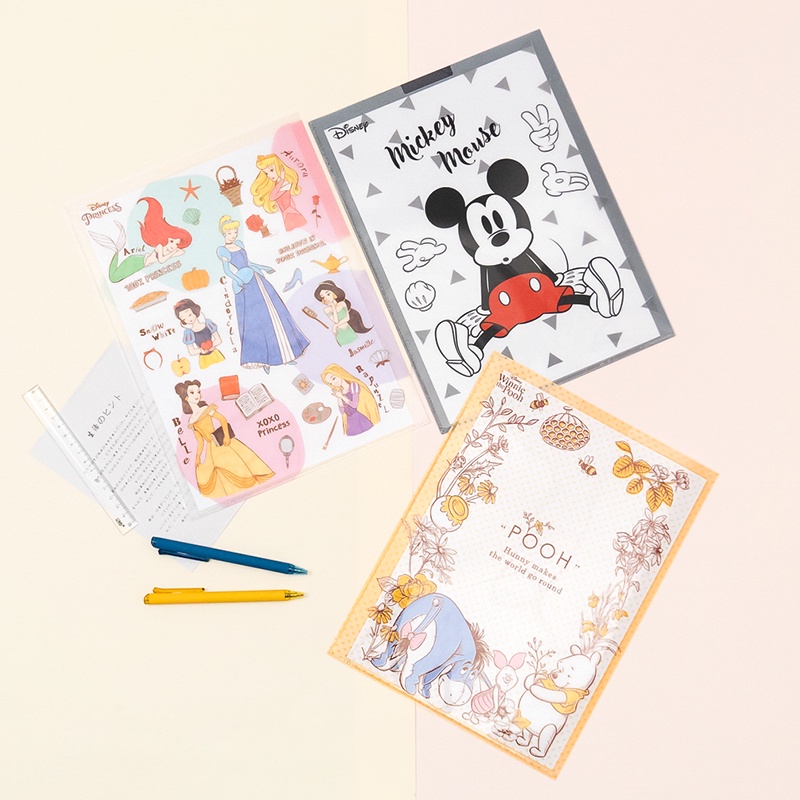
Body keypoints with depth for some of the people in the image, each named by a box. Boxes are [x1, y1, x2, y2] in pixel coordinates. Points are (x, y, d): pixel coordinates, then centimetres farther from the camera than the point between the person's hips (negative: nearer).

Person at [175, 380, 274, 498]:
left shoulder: (206, 409, -2)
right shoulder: (191, 421, 9)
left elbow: (223, 419, -11)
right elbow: (200, 441, 11)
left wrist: (226, 435, -22)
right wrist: (197, 456, 4)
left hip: (222, 443, -5)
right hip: (210, 448, 5)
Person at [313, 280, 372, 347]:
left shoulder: (342, 303, -3)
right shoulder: (327, 309, -10)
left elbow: (347, 318, -8)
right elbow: (336, 321, -21)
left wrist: (336, 325, -17)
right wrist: (333, 306, -17)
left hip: (350, 330, 2)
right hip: (340, 334, -2)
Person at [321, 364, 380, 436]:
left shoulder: (353, 386, -9)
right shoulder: (338, 392, 8)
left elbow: (354, 404, -13)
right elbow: (342, 411, 7)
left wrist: (342, 396, -8)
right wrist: (339, 398, -3)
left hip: (361, 419, -5)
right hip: (350, 423, 5)